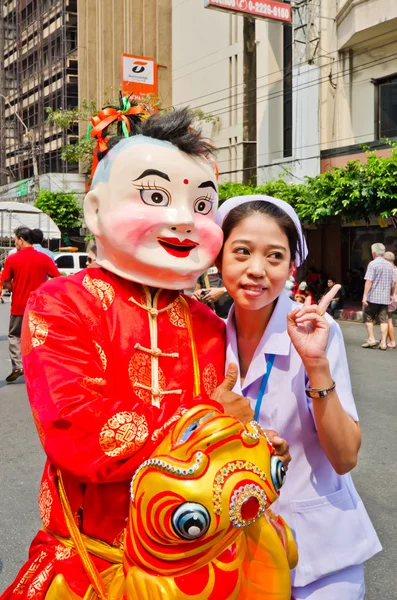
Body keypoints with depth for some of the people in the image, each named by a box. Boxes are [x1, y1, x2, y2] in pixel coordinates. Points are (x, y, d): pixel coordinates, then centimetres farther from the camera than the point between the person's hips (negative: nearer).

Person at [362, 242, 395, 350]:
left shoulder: (373, 264, -9)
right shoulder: (390, 265, 9)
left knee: (368, 318, 10)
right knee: (383, 320, 4)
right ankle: (383, 343, 1)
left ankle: (371, 339, 6)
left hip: (373, 297, -5)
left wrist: (365, 296, -15)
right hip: (385, 298, 5)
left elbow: (369, 281, -15)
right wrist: (391, 295, 22)